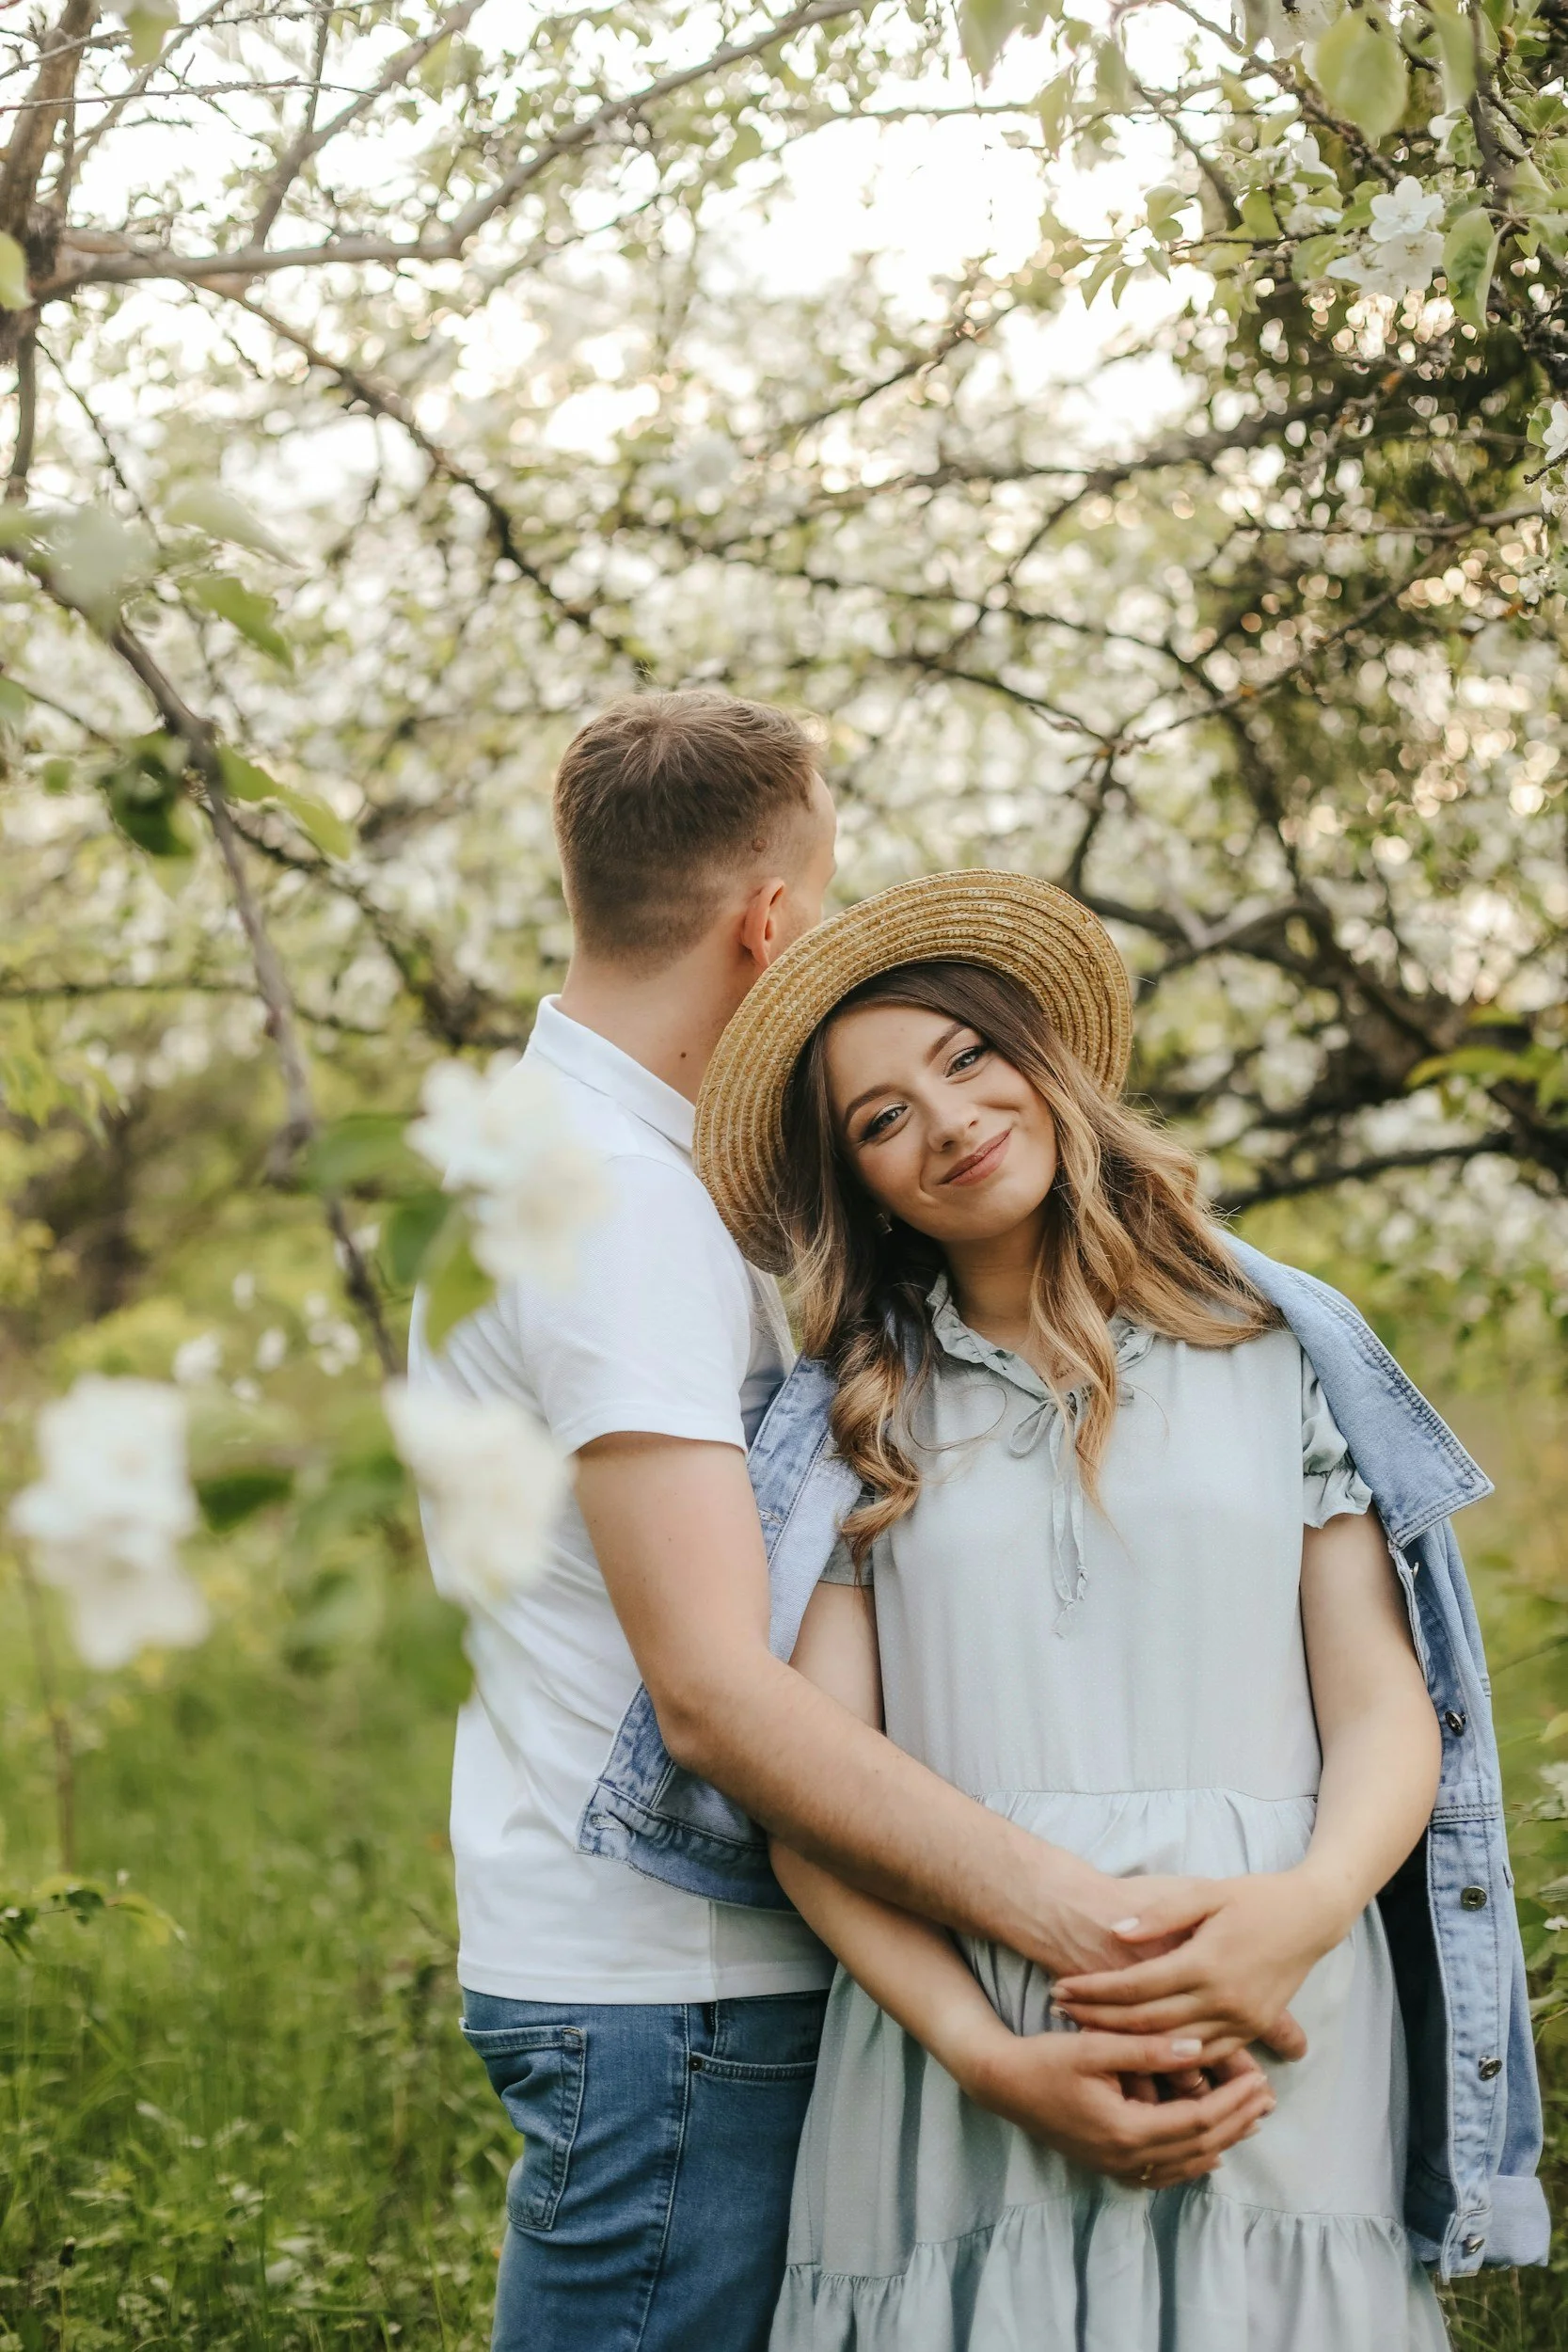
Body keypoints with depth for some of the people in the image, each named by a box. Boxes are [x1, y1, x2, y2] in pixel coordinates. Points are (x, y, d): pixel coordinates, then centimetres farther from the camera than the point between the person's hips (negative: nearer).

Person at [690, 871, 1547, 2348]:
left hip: (1271, 2044, 0)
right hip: (948, 2018, 0)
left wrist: (1310, 1906, -17)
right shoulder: (856, 1424, 10)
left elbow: (1384, 1708, 4)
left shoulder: (1277, 1356, 11)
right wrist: (985, 2049, -14)